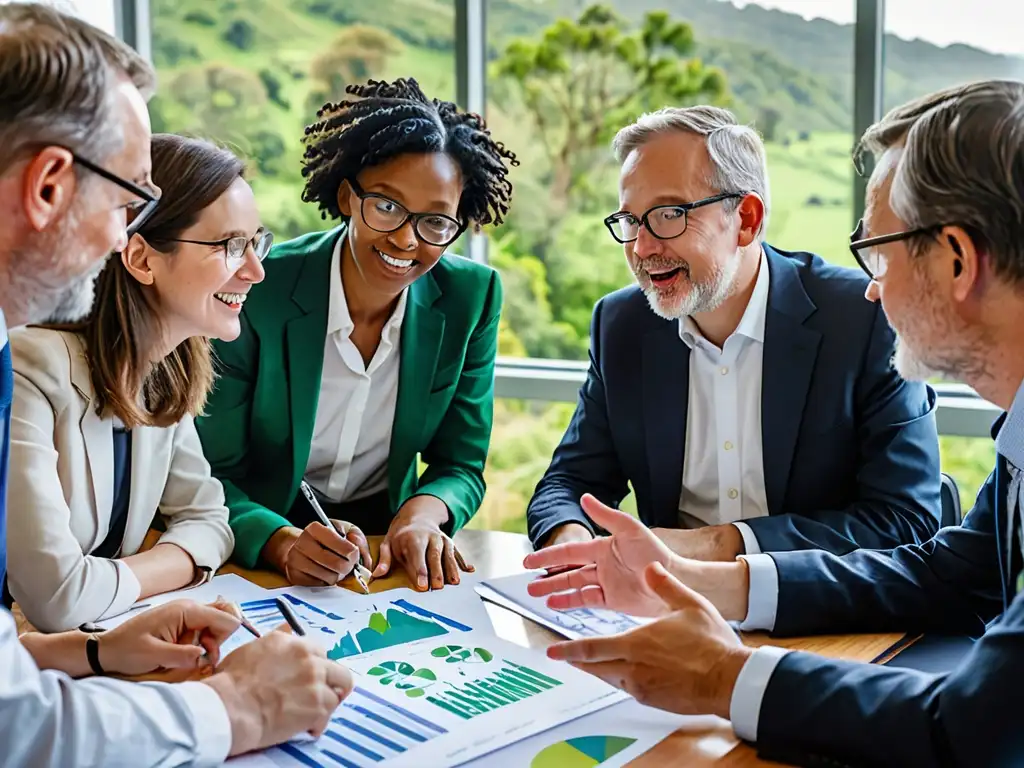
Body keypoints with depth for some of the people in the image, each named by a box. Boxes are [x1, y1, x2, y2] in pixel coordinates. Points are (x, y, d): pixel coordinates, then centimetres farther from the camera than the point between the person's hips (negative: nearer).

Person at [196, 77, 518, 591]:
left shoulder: (471, 298, -7)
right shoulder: (256, 294, -16)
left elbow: (461, 466, 0)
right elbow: (209, 476, -13)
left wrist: (422, 513, -22)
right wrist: (286, 544, -32)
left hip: (385, 542, 2)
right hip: (258, 553, -1)